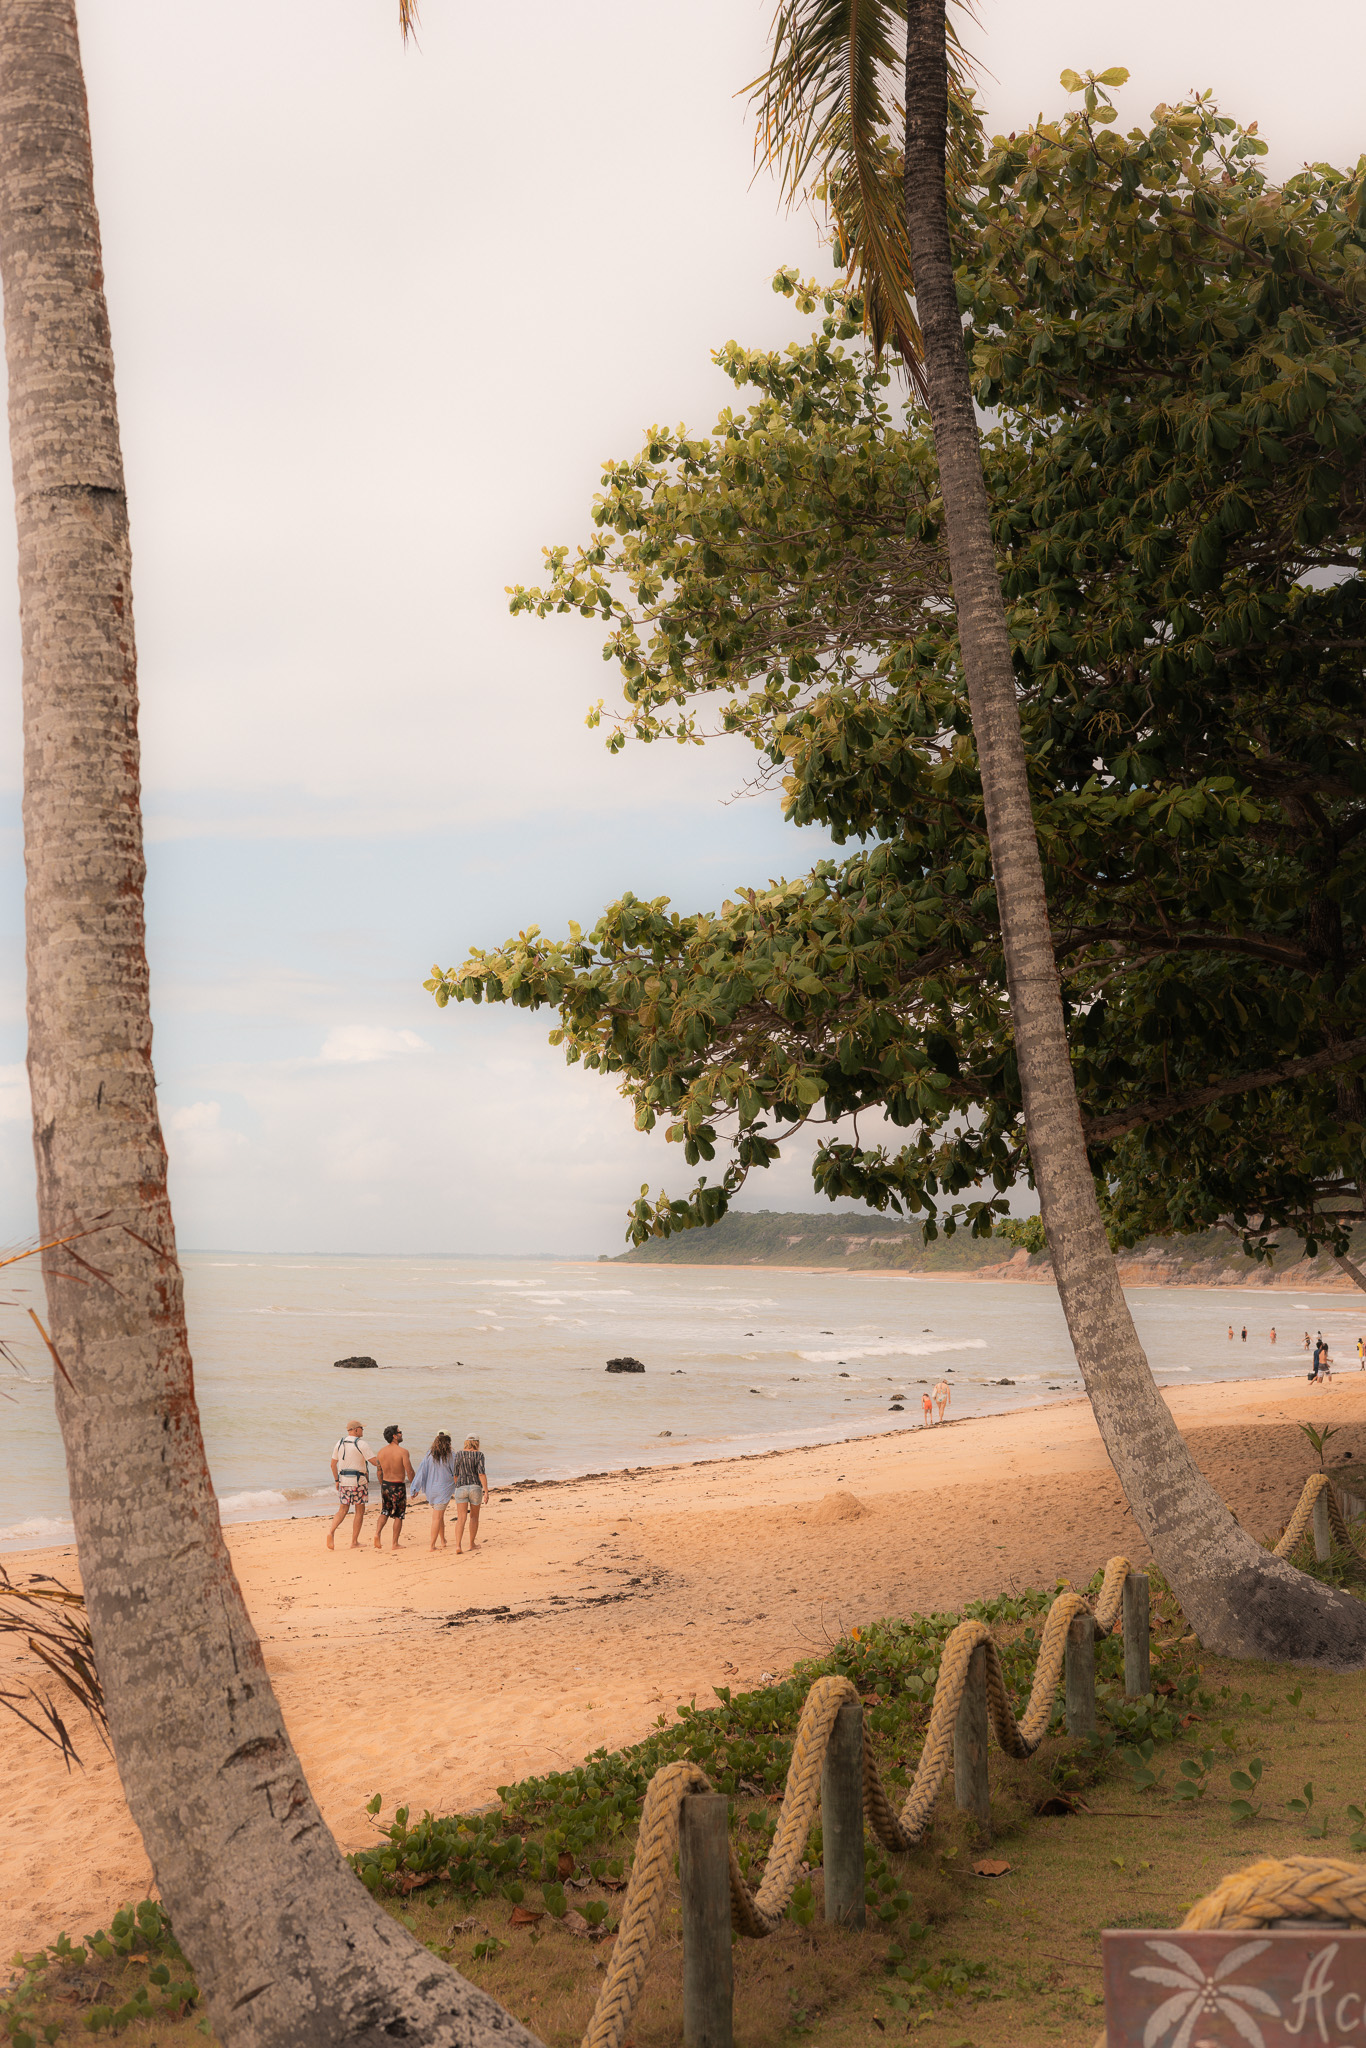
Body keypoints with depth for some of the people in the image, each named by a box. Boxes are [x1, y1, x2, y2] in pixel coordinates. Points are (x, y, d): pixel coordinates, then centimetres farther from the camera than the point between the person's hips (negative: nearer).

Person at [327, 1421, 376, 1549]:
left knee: (343, 1510, 12)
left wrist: (336, 1480, 20)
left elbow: (333, 1464, 10)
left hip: (343, 1481, 5)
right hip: (358, 1481, -5)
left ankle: (331, 1531, -13)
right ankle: (354, 1542, 6)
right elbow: (375, 1462, -13)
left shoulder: (339, 1444, 7)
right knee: (360, 1511, 6)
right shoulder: (361, 1444, -10)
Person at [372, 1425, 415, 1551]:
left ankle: (378, 1532, -4)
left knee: (385, 1512, 19)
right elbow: (409, 1472, -16)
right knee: (398, 1516, 7)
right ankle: (395, 1544, 10)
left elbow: (379, 1471, 9)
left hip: (385, 1484, 5)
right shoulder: (402, 1452, -16)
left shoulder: (381, 1452, 1)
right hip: (398, 1486, -5)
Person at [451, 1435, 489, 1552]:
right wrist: (486, 1492, -11)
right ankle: (472, 1544, 25)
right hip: (476, 1488, -1)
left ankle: (458, 1546, -19)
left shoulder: (459, 1454, 3)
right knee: (474, 1516, 18)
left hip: (461, 1488, 1)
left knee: (461, 1518, -3)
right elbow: (481, 1473, -12)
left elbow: (455, 1474, 6)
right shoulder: (479, 1455, -4)